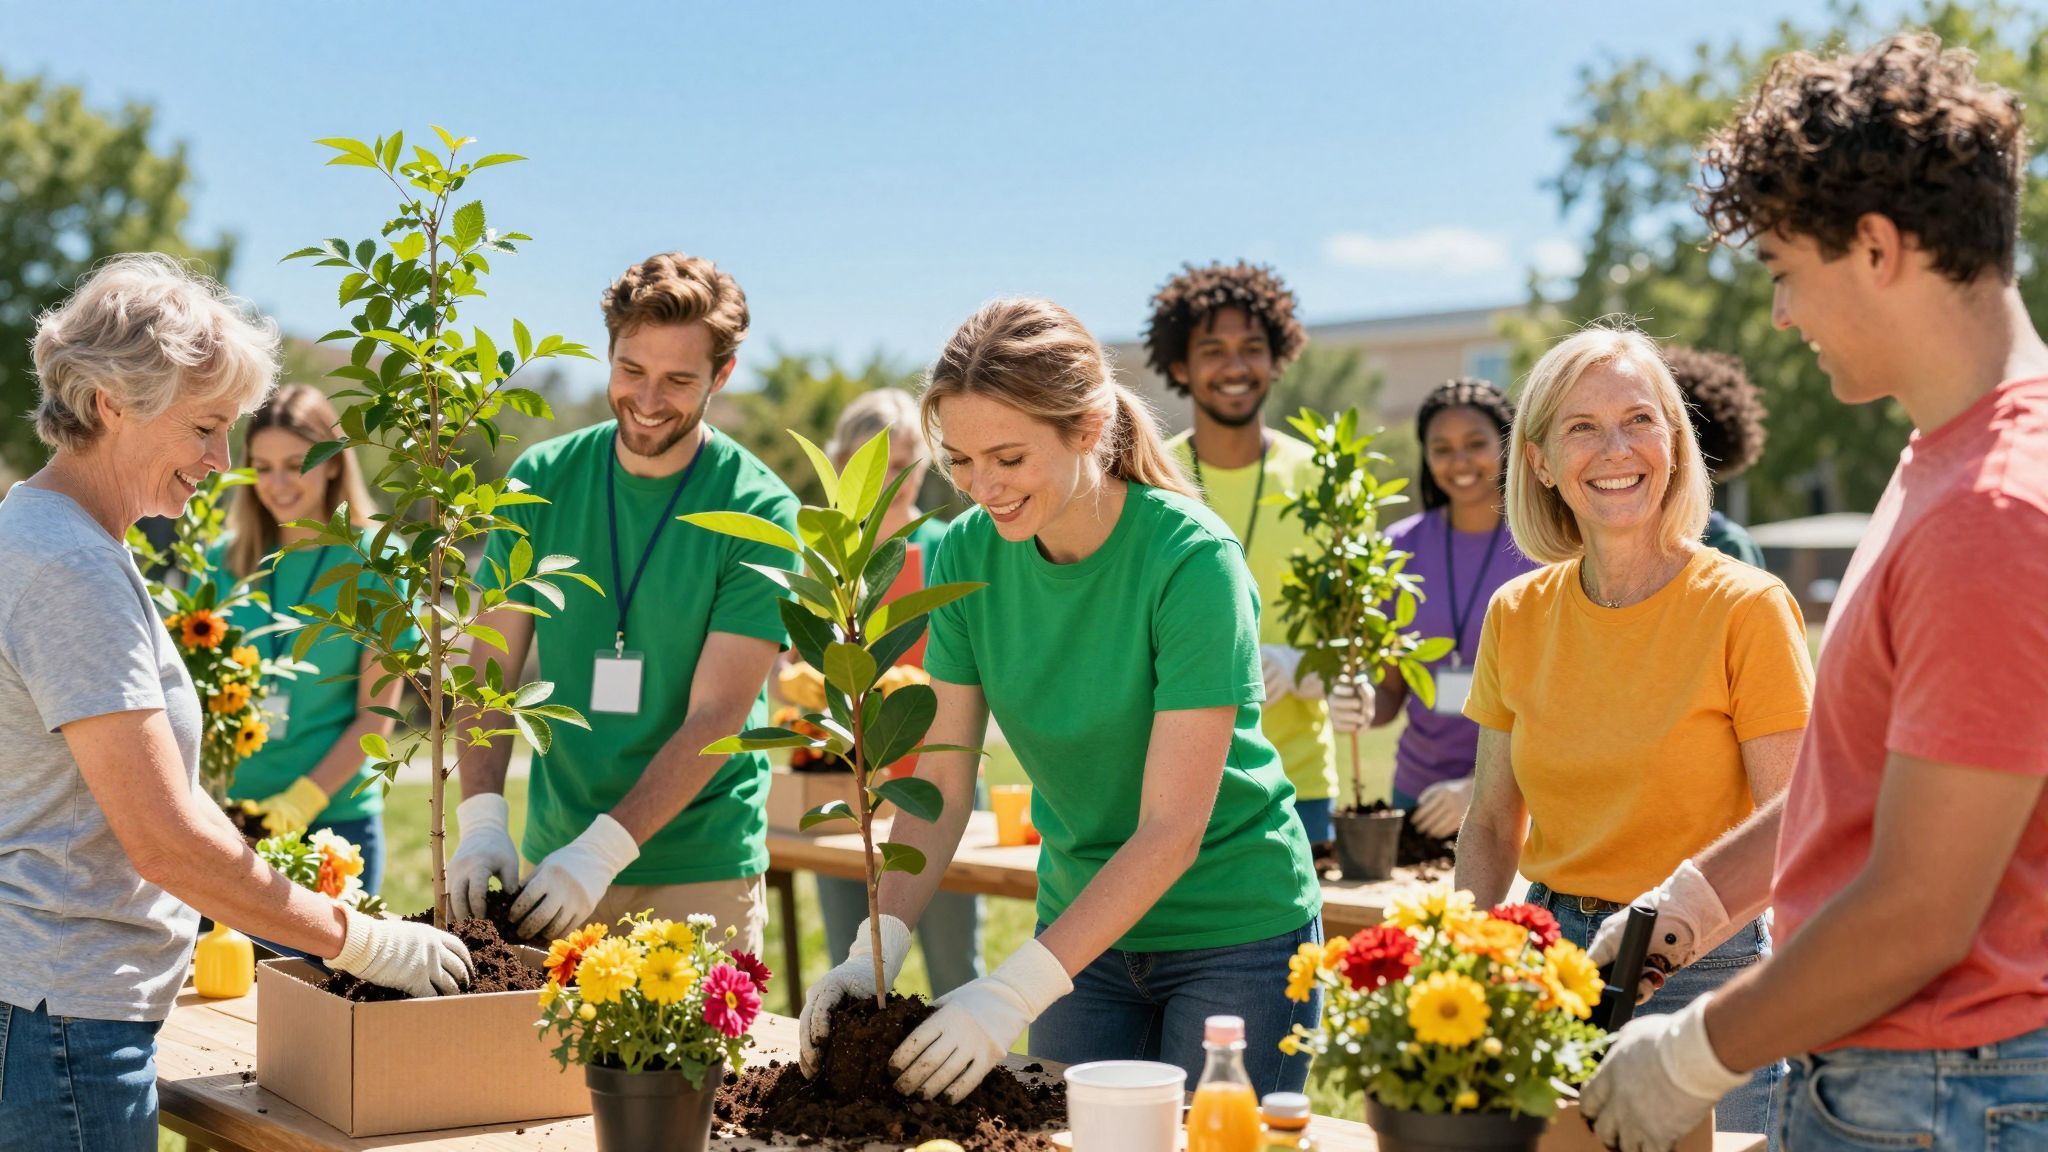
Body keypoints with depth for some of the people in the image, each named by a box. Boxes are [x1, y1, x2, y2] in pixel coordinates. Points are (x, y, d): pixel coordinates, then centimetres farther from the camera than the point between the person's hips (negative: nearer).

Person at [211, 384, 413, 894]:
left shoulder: (373, 561, -3)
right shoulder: (225, 560, 4)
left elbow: (375, 717, -5)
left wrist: (300, 802, -16)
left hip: (334, 815, -2)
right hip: (230, 811, 2)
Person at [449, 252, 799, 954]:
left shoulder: (761, 514, -9)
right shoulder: (542, 480, 1)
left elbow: (715, 717, -13)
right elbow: (492, 670, 0)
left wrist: (602, 850, -23)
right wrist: (481, 820, -16)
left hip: (700, 872, -3)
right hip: (551, 856, 3)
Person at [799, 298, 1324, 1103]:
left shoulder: (1192, 560, -23)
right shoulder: (967, 556, -8)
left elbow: (1172, 831, -25)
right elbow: (940, 781, -7)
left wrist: (1015, 990, -32)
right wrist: (877, 951, -22)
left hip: (1235, 928, -4)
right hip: (1083, 921, 4)